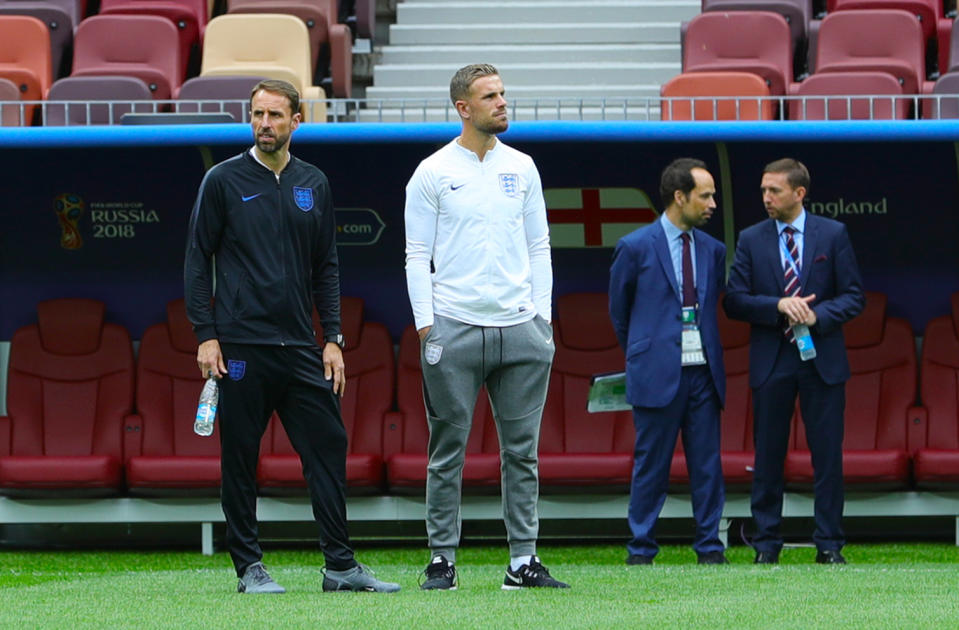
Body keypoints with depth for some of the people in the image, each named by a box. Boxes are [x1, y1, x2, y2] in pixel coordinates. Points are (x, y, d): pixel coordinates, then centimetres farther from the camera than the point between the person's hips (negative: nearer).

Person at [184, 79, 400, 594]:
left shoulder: (314, 185, 12)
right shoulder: (223, 181, 1)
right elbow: (198, 261, 1)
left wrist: (333, 339, 8)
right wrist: (205, 335, -7)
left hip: (301, 347, 4)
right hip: (241, 346, -4)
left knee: (328, 447, -1)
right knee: (240, 458, 0)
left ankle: (340, 565, 2)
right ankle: (249, 567, 8)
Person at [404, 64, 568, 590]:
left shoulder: (522, 168, 11)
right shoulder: (433, 173, 0)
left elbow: (538, 246, 14)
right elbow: (417, 254, -1)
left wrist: (542, 316, 6)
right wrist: (426, 326, -8)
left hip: (521, 331, 4)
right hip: (454, 329, -4)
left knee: (522, 450, 4)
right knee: (448, 451, 0)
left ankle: (523, 562, 8)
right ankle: (442, 560, 5)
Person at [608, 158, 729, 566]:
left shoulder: (712, 250, 12)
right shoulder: (635, 248, -2)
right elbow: (618, 312, 9)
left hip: (702, 372, 4)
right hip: (657, 374, -4)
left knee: (707, 463, 3)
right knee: (651, 464, 0)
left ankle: (709, 546, 8)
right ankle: (641, 548, 7)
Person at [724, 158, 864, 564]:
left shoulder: (833, 235, 4)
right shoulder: (751, 240, 6)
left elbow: (853, 297, 3)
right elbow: (734, 301, 1)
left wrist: (817, 315, -15)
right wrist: (779, 306, -15)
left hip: (822, 359, -1)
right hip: (771, 362, 1)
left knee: (828, 455, 0)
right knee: (768, 455, 3)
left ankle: (829, 544, 7)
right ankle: (766, 543, 10)